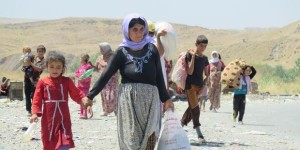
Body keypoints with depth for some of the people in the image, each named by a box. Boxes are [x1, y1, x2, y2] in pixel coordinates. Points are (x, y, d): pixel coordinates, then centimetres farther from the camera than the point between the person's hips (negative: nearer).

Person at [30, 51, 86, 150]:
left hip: (64, 118, 0)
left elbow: (76, 94, 3)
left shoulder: (67, 81, 3)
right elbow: (37, 99, -1)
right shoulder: (42, 82, 0)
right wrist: (35, 113, -12)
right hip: (48, 119, 0)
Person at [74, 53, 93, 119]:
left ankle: (85, 114, -11)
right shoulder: (80, 66, 15)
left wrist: (84, 79, -24)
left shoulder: (88, 66, -6)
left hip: (85, 86, -7)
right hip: (80, 85, 7)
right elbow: (76, 73, 11)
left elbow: (89, 76, -10)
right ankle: (82, 113, 17)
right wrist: (80, 75, -9)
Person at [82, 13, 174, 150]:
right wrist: (90, 96, -2)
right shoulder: (122, 52, 0)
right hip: (129, 100, -2)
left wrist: (165, 99, 14)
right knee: (131, 138, -2)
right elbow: (106, 75, 0)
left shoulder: (152, 49, 6)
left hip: (150, 100, 2)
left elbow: (159, 76, 11)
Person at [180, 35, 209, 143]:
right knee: (195, 108, -12)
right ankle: (199, 134, -15)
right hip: (190, 84, -6)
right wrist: (193, 56, -18)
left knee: (192, 108, 9)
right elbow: (190, 71, -16)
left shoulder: (204, 58, 11)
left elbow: (206, 74, 18)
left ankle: (181, 124, 26)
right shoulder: (190, 55, -6)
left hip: (199, 86, 6)